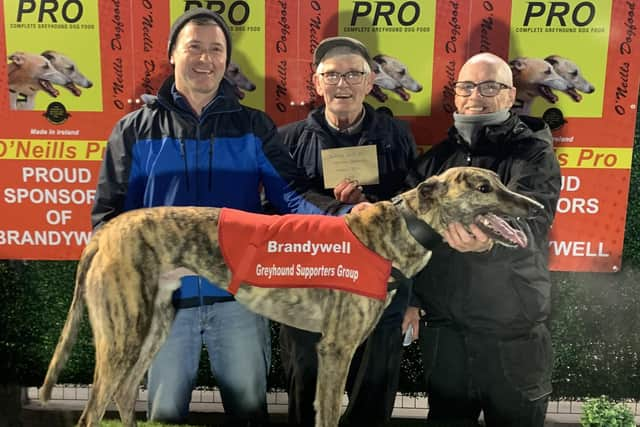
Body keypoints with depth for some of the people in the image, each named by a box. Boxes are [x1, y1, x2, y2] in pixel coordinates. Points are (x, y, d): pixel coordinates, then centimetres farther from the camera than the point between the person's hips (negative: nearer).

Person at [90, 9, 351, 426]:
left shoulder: (254, 127, 4)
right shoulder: (136, 130, 3)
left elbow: (292, 192, -5)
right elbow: (109, 212, 4)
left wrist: (344, 213, -24)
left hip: (239, 295, 0)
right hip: (164, 297, 0)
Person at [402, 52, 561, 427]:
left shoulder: (534, 154, -6)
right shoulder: (436, 158, 6)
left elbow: (529, 222, -25)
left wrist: (489, 242, -46)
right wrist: (409, 297, 4)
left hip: (514, 338, -3)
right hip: (442, 332, 3)